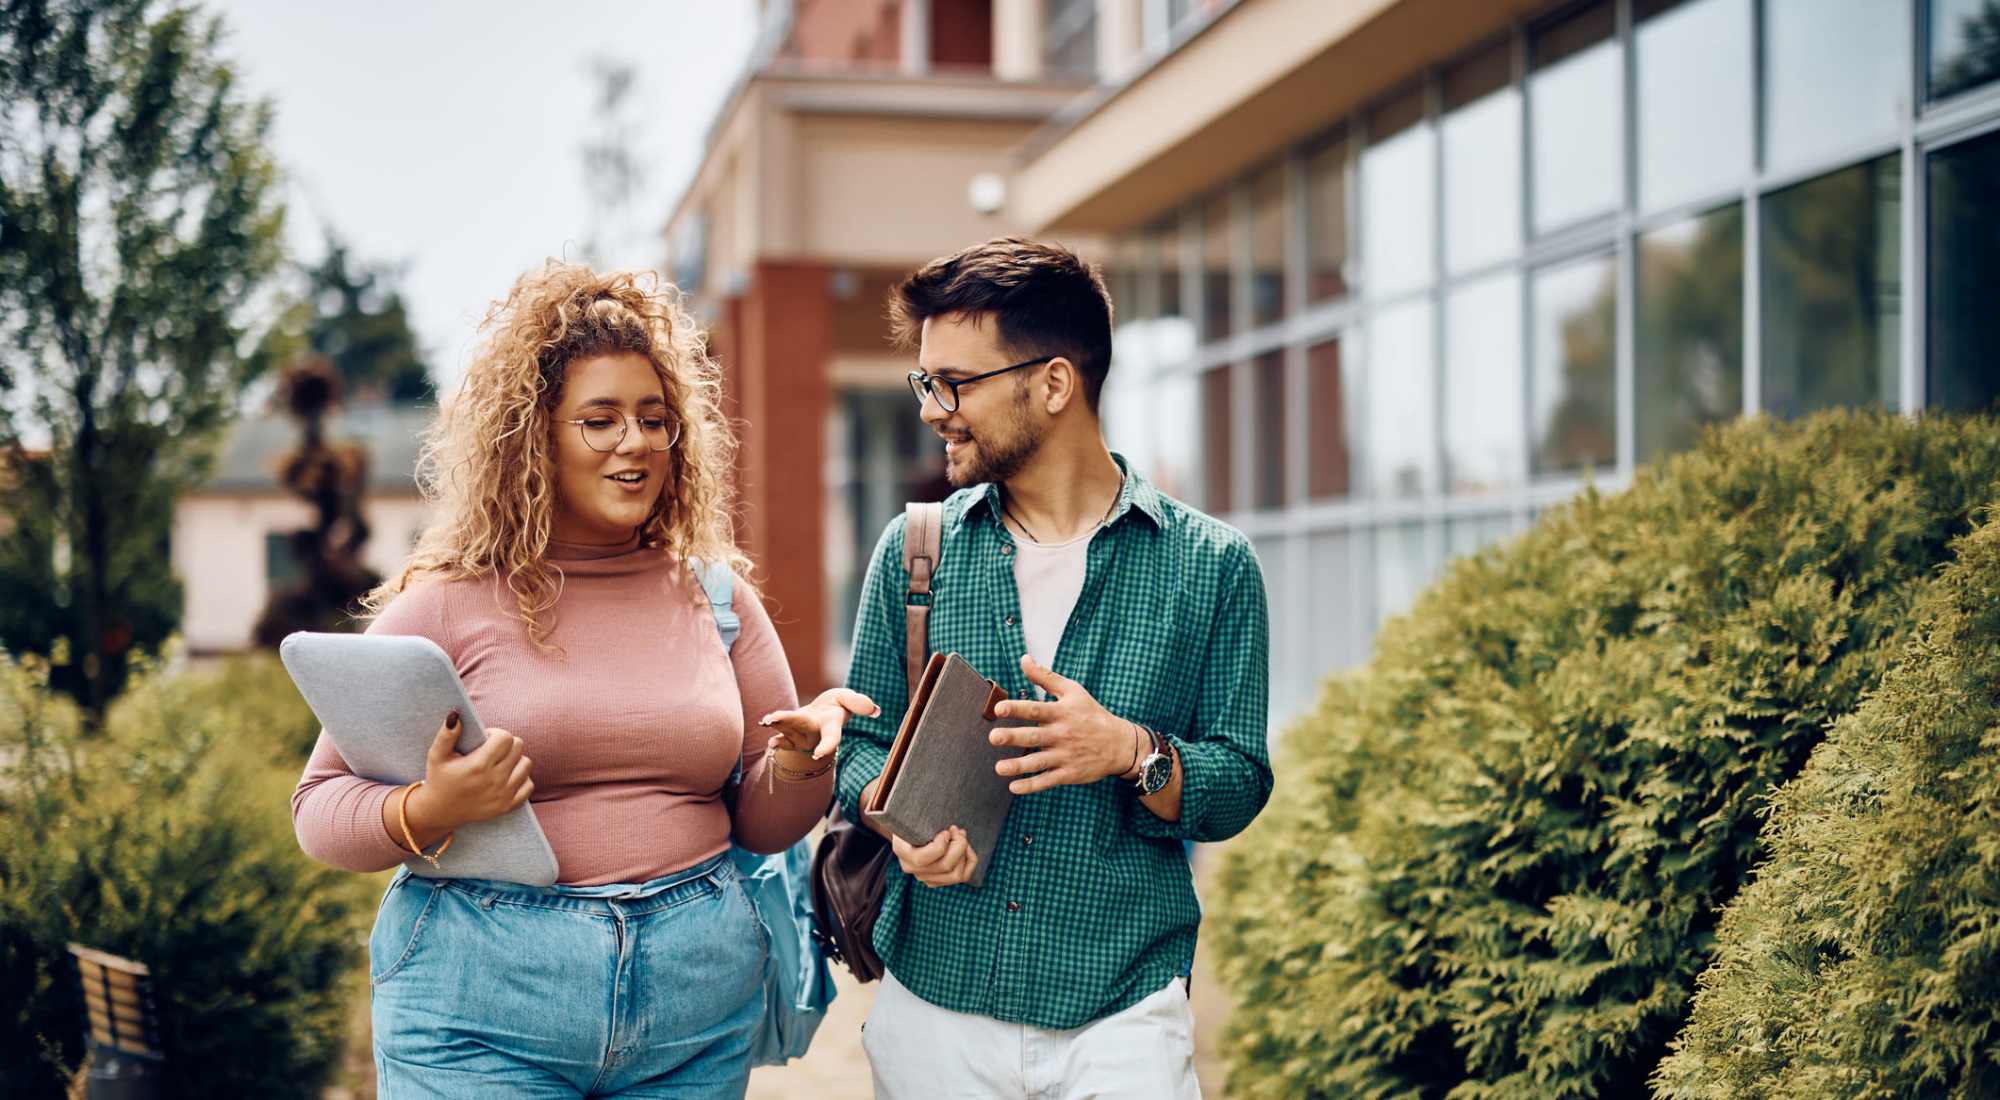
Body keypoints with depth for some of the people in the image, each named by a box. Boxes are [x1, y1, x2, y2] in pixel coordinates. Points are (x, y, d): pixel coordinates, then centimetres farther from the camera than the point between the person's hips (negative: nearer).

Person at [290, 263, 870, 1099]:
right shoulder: (448, 602, -2)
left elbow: (762, 825, 11)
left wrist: (797, 759, -10)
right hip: (483, 1004, -3)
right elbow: (320, 807, -2)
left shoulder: (712, 596, 8)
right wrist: (427, 814, -22)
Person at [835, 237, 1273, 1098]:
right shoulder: (914, 551, 5)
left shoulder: (1211, 565, -1)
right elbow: (863, 745, 9)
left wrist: (1132, 753, -19)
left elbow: (1239, 787, 0)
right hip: (932, 1006, 2)